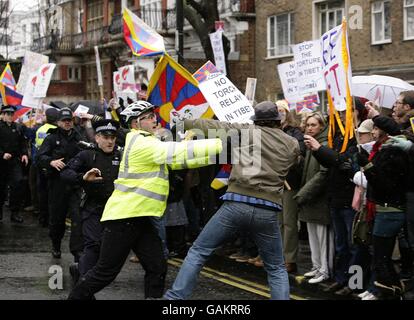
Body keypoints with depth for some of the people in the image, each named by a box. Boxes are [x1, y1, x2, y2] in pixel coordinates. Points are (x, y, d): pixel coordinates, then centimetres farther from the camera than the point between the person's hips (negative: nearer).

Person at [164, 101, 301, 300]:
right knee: (276, 269, 16)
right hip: (268, 211, 2)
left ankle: (175, 297, 5)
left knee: (198, 251, 10)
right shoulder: (293, 145, 14)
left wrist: (184, 121, 25)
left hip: (237, 203, -1)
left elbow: (212, 126, 12)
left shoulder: (247, 131, 9)